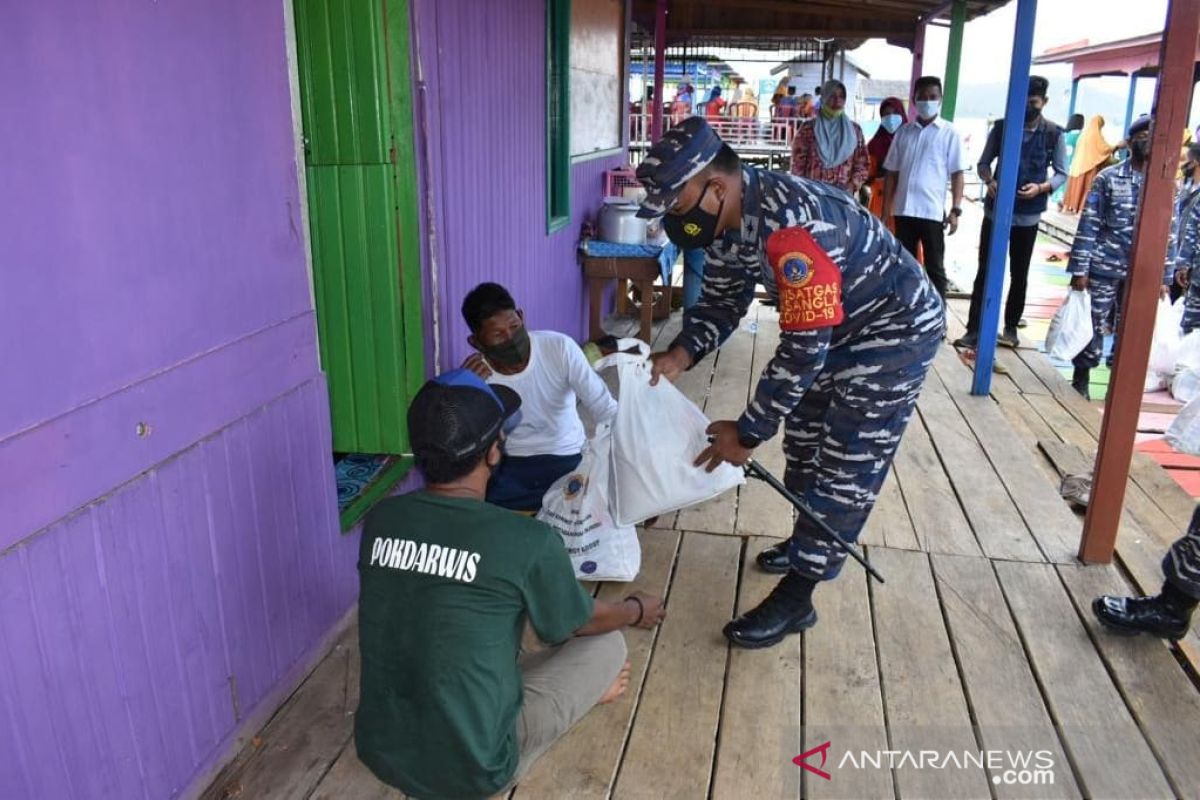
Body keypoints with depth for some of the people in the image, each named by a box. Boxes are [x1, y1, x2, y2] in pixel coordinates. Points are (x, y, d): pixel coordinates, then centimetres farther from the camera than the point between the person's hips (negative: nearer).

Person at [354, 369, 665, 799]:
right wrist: (637, 610, 24)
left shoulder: (380, 519, -6)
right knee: (607, 644, 11)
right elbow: (583, 622, 1)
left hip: (380, 753, 5)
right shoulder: (528, 540, -21)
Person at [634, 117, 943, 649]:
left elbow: (803, 346, -35)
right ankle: (813, 544, 40)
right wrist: (680, 355, -16)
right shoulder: (727, 218, -9)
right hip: (839, 327, 10)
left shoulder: (789, 224, -37)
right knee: (805, 442, 19)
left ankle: (796, 598, 3)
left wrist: (749, 433, -27)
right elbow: (721, 301, 3)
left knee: (847, 465, -5)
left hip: (897, 328, -9)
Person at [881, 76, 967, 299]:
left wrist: (956, 209, -10)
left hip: (933, 211, -3)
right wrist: (886, 208, 7)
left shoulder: (949, 133, 1)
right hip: (904, 210, 3)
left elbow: (957, 174, -2)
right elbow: (892, 172, 11)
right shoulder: (904, 131, 10)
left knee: (934, 267, 3)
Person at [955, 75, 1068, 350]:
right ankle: (973, 330, 2)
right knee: (985, 271, 0)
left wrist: (1041, 188, -18)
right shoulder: (1002, 127, -1)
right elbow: (984, 162, 5)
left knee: (1019, 274, 10)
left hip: (1028, 215, 0)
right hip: (995, 211, 0)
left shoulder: (1054, 134, -4)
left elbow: (1062, 173, 1)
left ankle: (1011, 327, 23)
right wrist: (989, 180, -17)